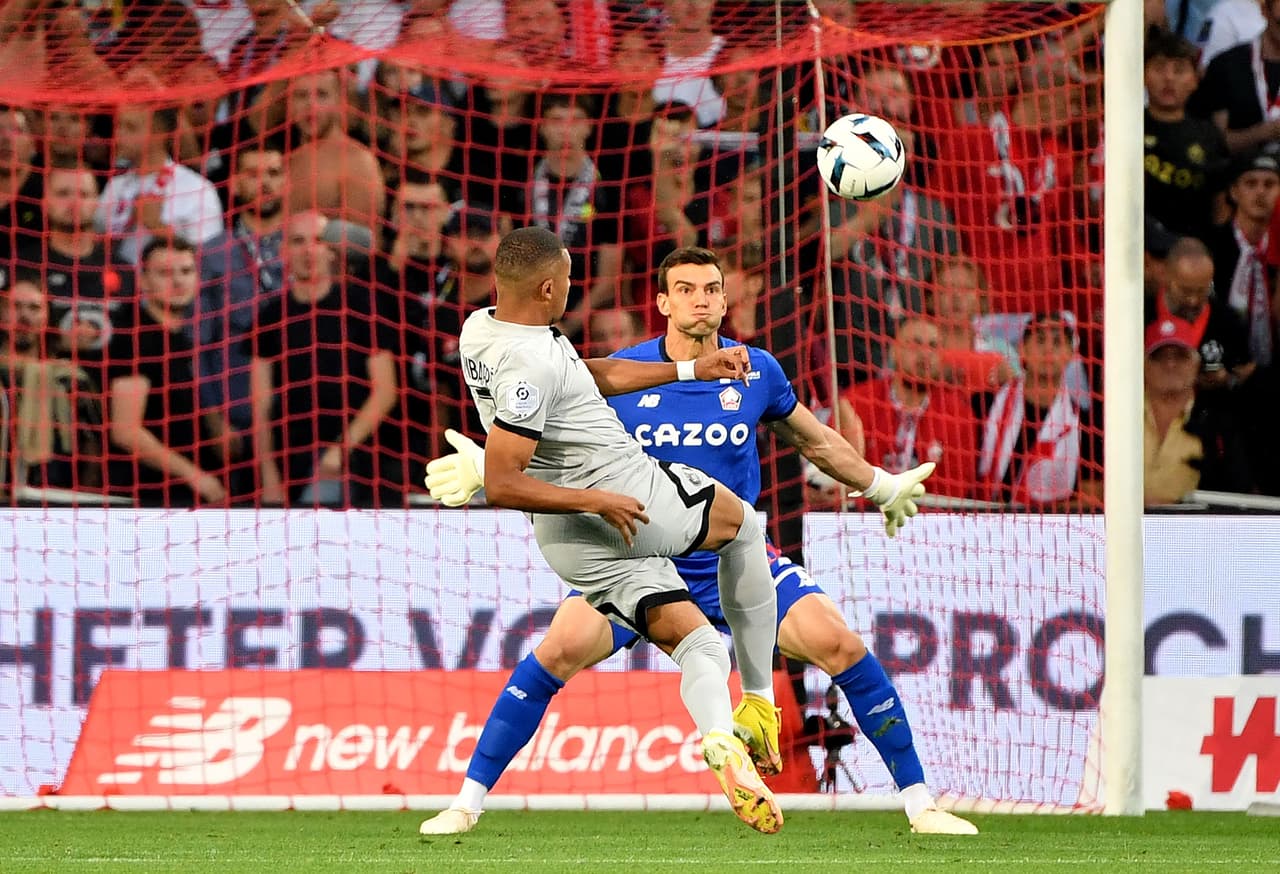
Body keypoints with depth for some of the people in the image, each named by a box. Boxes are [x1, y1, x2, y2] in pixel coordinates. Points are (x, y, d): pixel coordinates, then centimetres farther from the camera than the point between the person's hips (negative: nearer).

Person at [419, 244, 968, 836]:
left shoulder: (756, 371, -1)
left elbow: (816, 441, 17)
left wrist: (880, 486, 23)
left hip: (736, 561, 1)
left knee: (842, 647, -17)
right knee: (560, 650, -23)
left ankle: (919, 804, -3)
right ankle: (466, 804, -12)